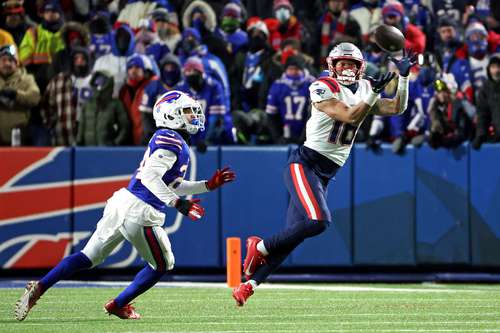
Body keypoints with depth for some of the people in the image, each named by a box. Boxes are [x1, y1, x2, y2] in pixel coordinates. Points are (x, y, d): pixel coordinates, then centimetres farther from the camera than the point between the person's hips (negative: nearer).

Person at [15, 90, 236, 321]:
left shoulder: (164, 139, 19)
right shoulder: (172, 141, -11)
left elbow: (170, 186, 26)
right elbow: (150, 176, -24)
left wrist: (209, 185, 25)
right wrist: (178, 203, -28)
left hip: (123, 201, 9)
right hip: (140, 214, -9)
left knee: (88, 258, 12)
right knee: (163, 265, 13)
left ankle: (39, 287, 1)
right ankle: (118, 306, 20)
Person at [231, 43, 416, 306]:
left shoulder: (363, 93, 15)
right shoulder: (323, 89, -9)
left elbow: (397, 108, 12)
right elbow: (350, 116, -17)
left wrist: (403, 76, 2)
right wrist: (374, 91, -18)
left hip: (326, 175, 8)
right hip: (304, 163, -8)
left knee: (294, 233, 1)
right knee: (318, 221, -26)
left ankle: (249, 284, 5)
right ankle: (260, 247, -6)